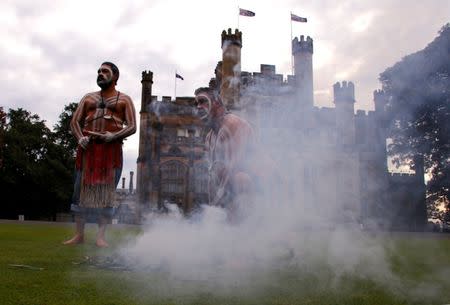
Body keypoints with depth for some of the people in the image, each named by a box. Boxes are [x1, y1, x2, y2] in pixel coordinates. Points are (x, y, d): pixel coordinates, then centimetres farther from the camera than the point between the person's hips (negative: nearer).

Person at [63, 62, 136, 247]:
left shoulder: (124, 99, 11)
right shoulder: (88, 98, 20)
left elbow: (131, 126, 1)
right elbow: (75, 121, 14)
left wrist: (113, 136, -16)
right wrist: (80, 137, -7)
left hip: (111, 149, -3)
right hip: (87, 148, 3)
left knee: (106, 192, -5)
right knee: (81, 189, 1)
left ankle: (101, 236, -1)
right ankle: (79, 234, 7)